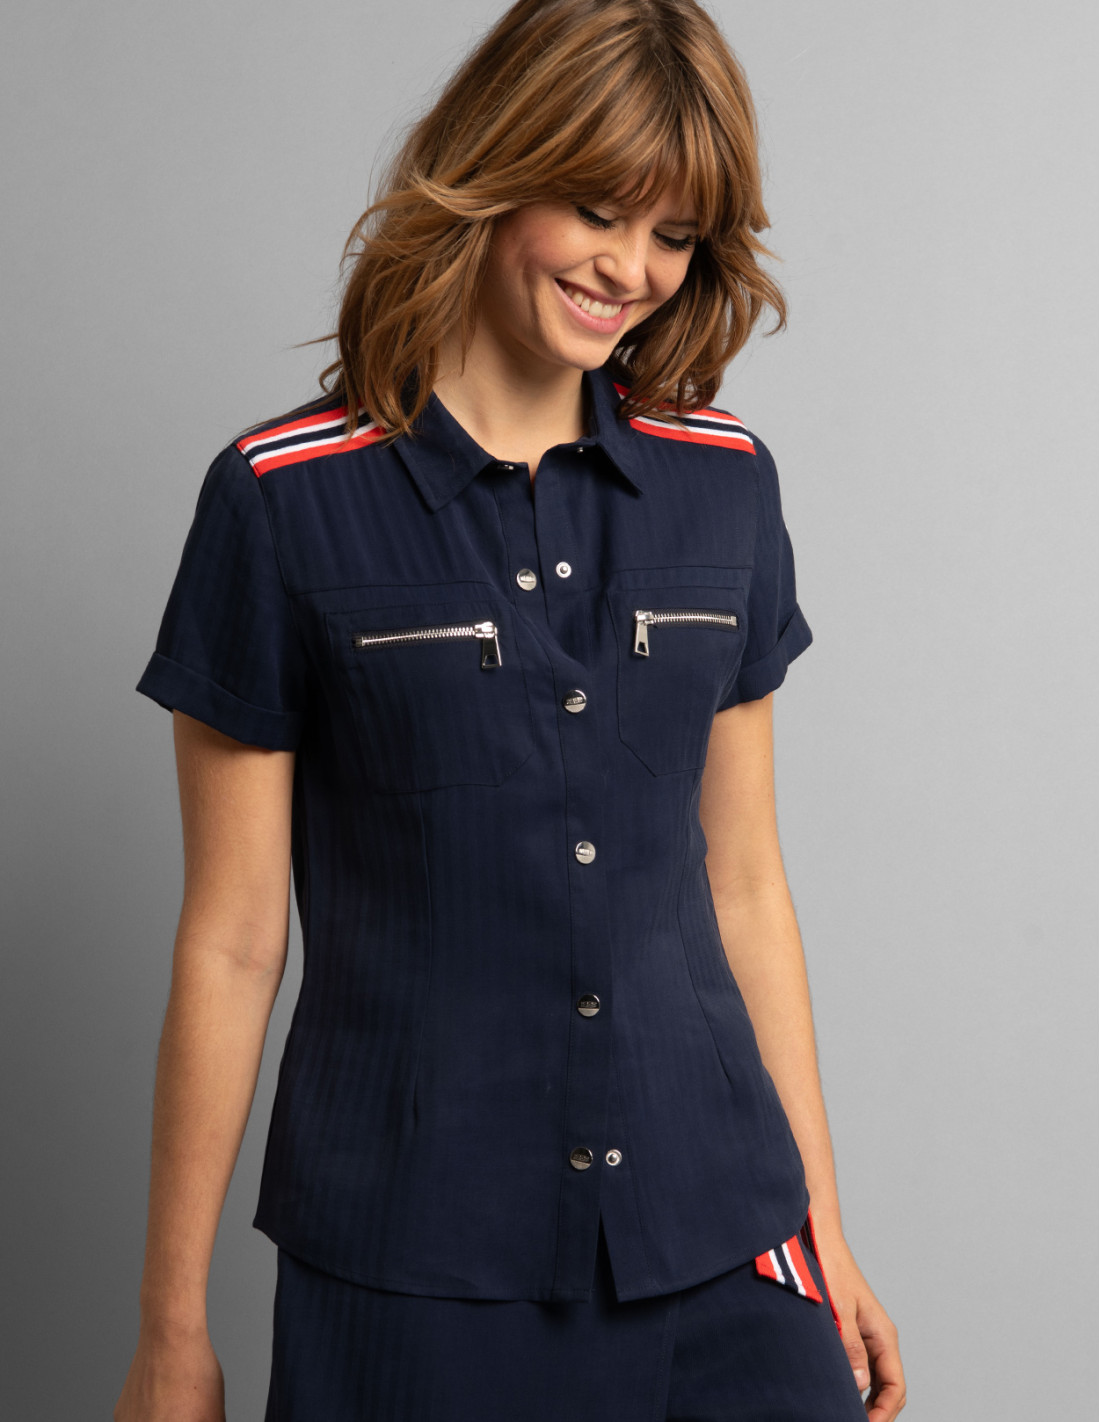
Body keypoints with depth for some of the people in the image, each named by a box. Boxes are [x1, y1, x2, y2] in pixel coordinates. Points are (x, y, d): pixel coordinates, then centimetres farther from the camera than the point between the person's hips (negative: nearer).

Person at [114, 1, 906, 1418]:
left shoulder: (722, 487, 4)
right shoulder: (288, 502, -8)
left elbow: (743, 884, 9)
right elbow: (230, 944, -5)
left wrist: (824, 1235, 10)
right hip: (414, 1270, -3)